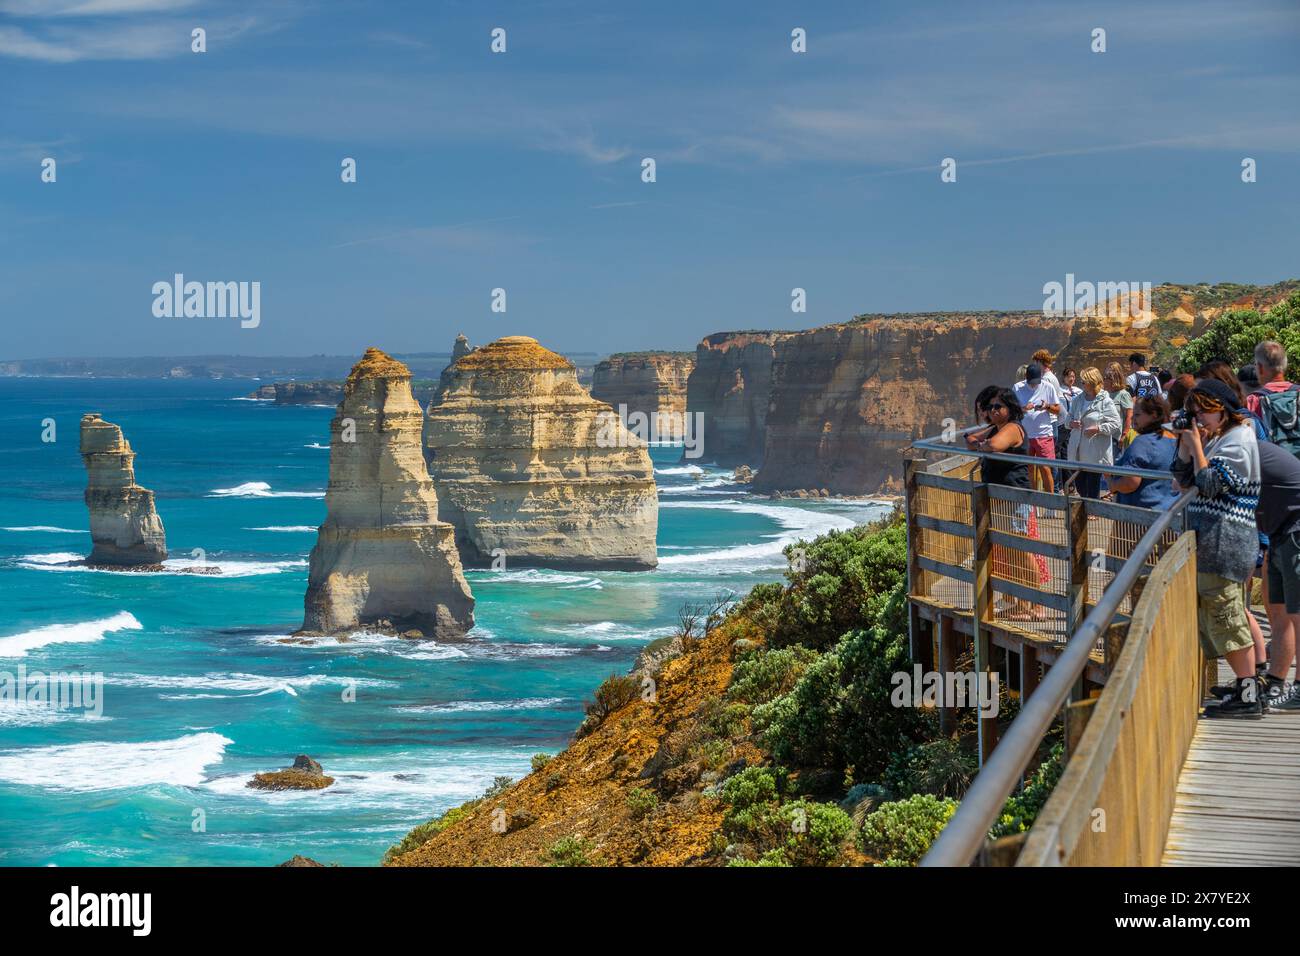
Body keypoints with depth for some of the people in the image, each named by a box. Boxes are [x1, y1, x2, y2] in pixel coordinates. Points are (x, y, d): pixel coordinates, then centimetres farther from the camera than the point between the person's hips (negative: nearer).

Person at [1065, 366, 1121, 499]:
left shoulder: (1105, 402, -9)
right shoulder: (1078, 399, 9)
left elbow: (1115, 424, -11)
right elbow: (1069, 417, 19)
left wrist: (1097, 429, -22)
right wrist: (1071, 423, -4)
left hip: (1096, 454, -6)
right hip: (1079, 452, 6)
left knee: (1093, 488, 2)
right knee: (1079, 484, 12)